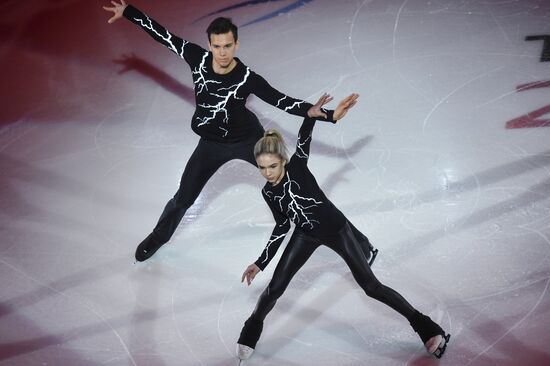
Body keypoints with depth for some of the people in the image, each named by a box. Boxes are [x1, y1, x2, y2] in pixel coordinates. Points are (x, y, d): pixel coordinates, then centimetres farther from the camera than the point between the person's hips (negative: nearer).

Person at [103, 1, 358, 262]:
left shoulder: (247, 78, -28)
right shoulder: (198, 58, -21)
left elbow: (283, 101, -27)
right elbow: (163, 35, -11)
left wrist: (326, 115, -36)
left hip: (248, 139, -2)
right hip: (212, 144, 2)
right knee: (183, 199, 8)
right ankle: (159, 236, 37)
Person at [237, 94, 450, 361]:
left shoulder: (296, 167, -19)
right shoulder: (268, 192, -6)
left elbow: (303, 140, -36)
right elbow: (282, 227, 4)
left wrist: (310, 116, -55)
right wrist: (260, 263, 4)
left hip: (336, 229, -4)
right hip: (306, 235, 4)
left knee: (371, 286, -1)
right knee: (275, 287, -1)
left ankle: (425, 326, 12)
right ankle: (252, 328, 28)